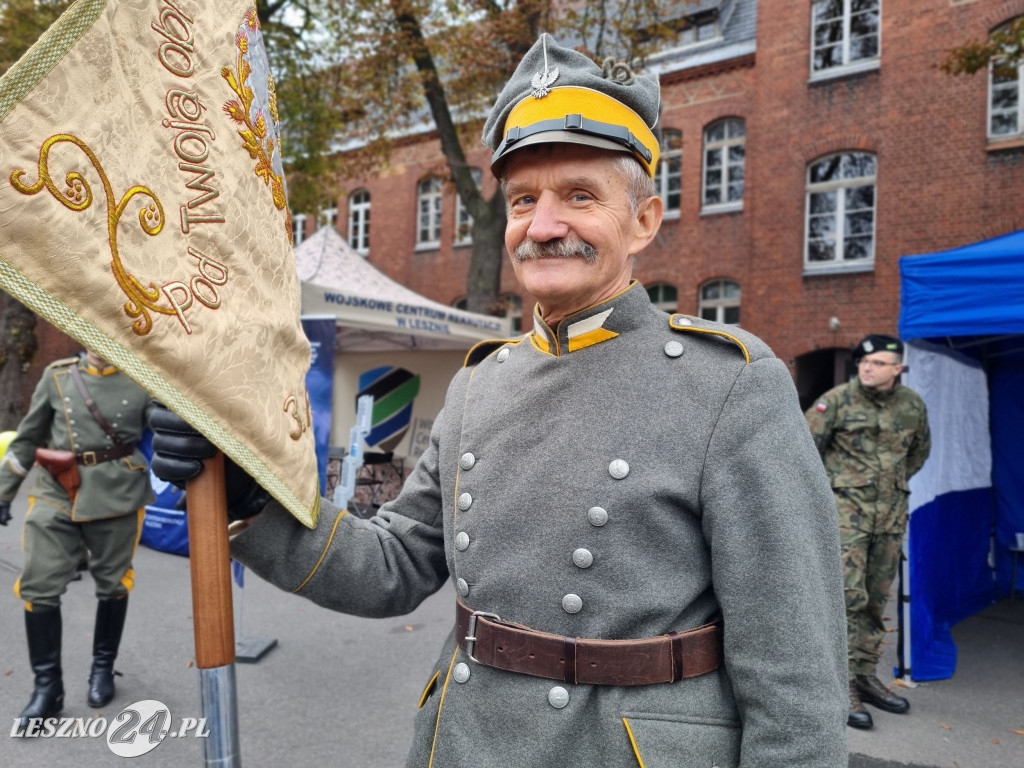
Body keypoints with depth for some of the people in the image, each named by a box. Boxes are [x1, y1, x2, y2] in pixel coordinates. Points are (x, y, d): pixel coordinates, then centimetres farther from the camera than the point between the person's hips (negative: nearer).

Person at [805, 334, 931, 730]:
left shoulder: (913, 405, 6)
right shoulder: (836, 400, -8)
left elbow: (919, 449, 25)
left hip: (891, 515, 5)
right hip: (845, 511, -5)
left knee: (876, 600, 12)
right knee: (847, 598, -9)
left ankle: (866, 677, 25)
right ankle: (842, 688, -2)